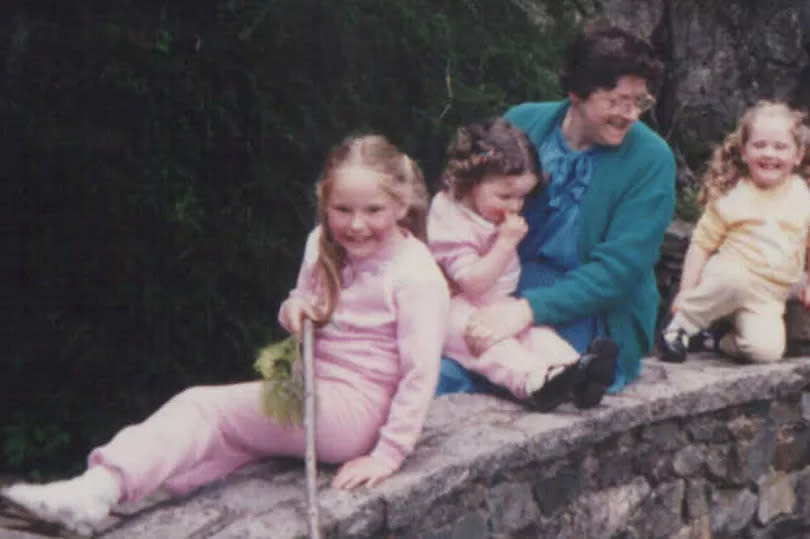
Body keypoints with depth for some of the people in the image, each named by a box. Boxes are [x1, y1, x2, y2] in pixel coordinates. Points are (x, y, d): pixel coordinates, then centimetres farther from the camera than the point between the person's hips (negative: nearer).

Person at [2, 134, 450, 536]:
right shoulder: (323, 246, 5)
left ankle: (103, 487, -25)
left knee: (202, 409, -17)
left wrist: (388, 455, -19)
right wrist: (293, 310, -4)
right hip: (314, 394, 8)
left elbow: (421, 371, -19)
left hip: (354, 409, -8)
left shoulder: (416, 275, -17)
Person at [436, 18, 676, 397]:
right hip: (500, 307, 3)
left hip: (590, 322, -3)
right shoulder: (522, 123, 2)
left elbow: (618, 269, -14)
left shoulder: (651, 159, -8)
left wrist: (530, 309, -28)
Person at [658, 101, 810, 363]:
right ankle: (681, 324, -19)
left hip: (766, 298, 2)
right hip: (726, 279, -2)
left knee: (767, 350, -26)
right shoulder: (731, 197, -4)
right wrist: (687, 291, -7)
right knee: (736, 278, -41)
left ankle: (718, 339, 4)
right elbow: (702, 243, -2)